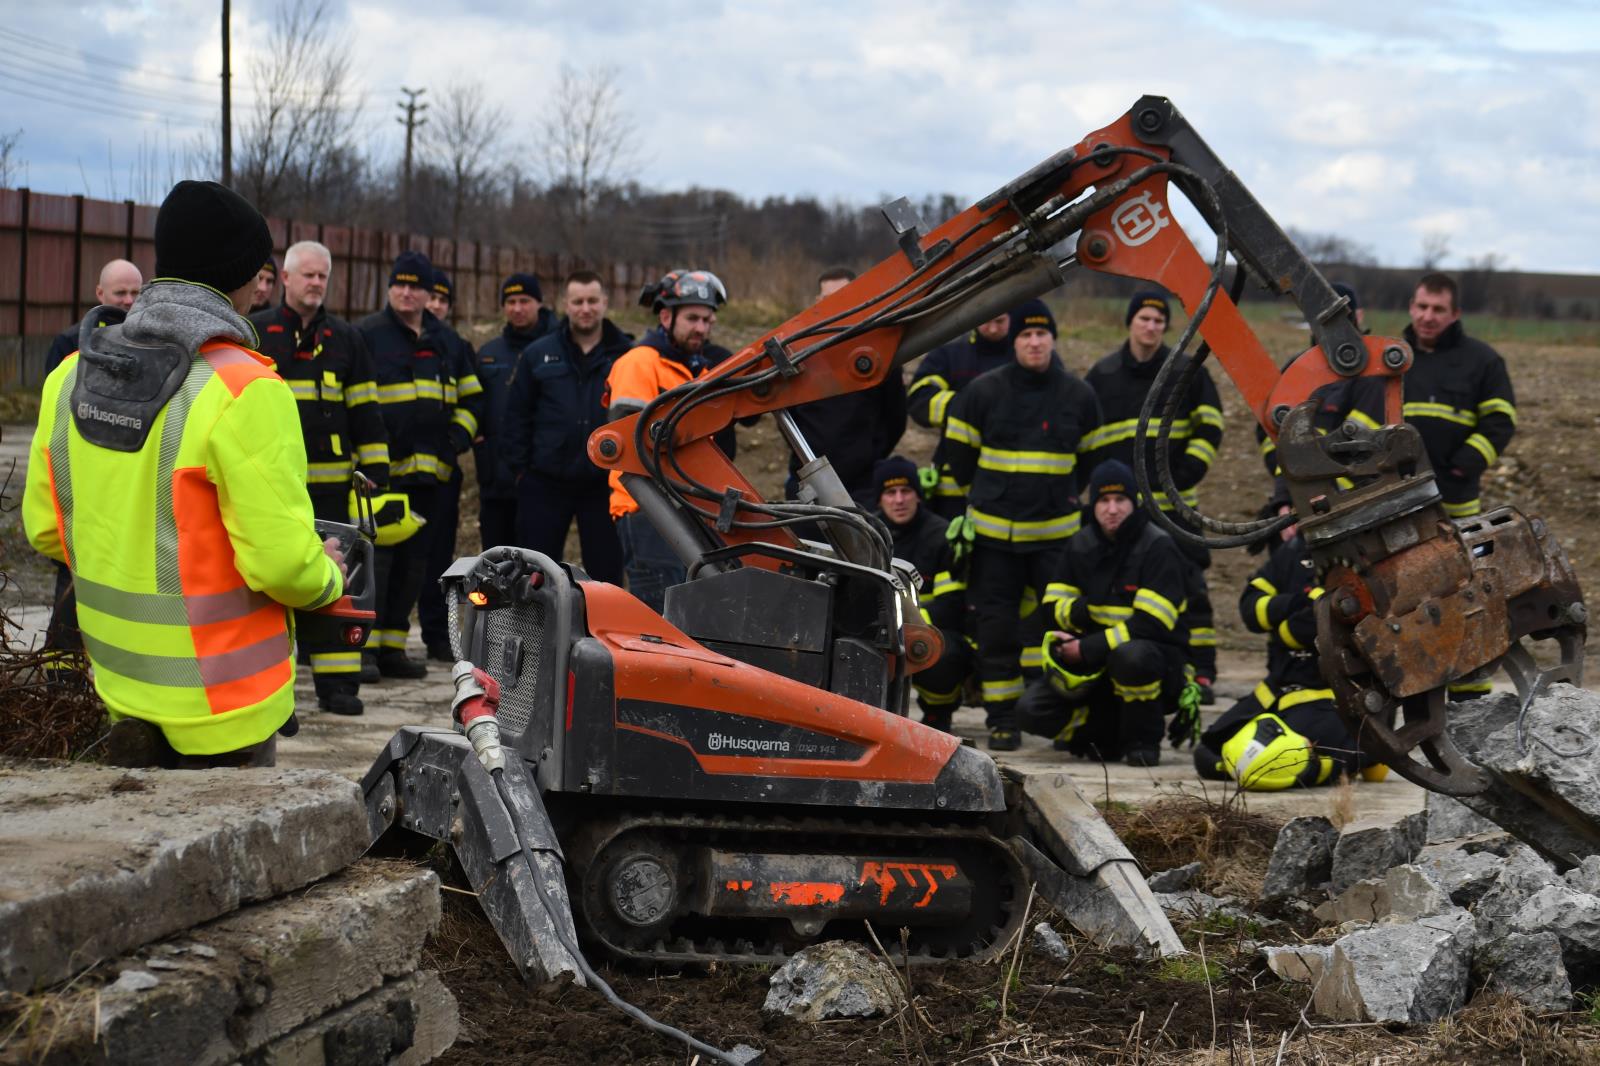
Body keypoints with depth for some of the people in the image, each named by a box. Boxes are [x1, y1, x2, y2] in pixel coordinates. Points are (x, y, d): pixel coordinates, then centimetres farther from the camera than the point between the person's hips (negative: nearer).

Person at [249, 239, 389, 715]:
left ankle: (337, 680, 8)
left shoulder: (345, 338, 12)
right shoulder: (254, 333, 4)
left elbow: (365, 410, 13)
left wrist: (375, 469, 7)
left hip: (330, 481, 2)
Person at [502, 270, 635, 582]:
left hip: (605, 484, -1)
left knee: (606, 568, 6)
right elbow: (517, 416, 6)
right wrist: (519, 468, 2)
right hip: (546, 484, 1)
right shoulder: (538, 354, 4)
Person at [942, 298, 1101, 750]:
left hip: (1056, 533, 0)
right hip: (994, 533, 0)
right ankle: (1002, 718, 11)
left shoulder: (1078, 394, 3)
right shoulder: (984, 391, -1)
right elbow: (958, 451, 11)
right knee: (997, 626, 2)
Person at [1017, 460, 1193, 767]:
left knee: (1130, 656, -42)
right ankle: (1111, 734, 6)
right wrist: (1079, 611, -15)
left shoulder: (1158, 547, -14)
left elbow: (1153, 624, -22)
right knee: (1033, 711, -15)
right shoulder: (1081, 545, 5)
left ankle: (1143, 740, -15)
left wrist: (1089, 649, -23)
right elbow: (1053, 604, 9)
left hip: (1156, 661, -5)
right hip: (1094, 662, 5)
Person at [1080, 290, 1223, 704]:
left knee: (1189, 587, -5)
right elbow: (1084, 440, 13)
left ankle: (1200, 673, -2)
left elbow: (1210, 426, 8)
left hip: (1174, 501, -1)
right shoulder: (1102, 376, 9)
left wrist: (1188, 471, -4)